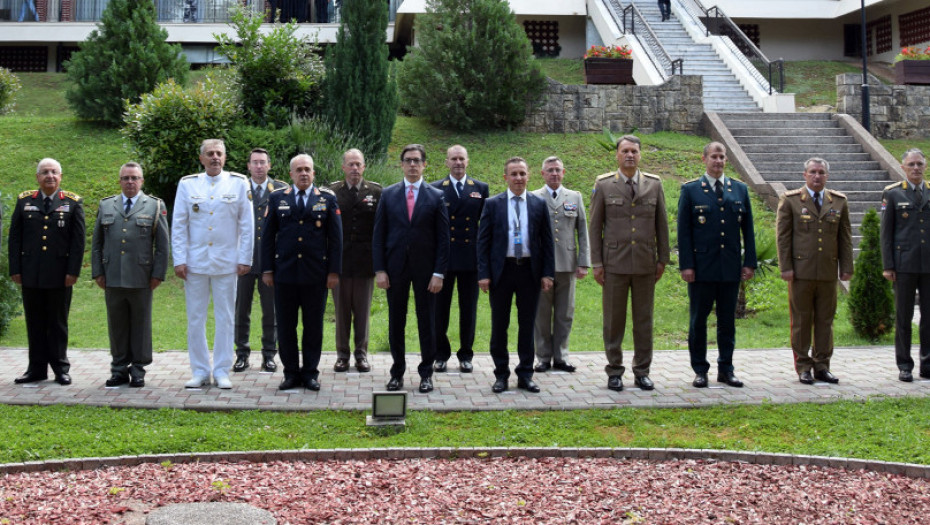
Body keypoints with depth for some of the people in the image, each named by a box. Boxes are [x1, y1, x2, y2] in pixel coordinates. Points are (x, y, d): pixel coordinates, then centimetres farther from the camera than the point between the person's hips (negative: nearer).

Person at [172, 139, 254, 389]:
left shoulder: (238, 183, 3)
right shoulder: (187, 184, 6)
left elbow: (247, 225, 4)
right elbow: (178, 225, 6)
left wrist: (245, 259, -1)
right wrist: (179, 260, -1)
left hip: (226, 262, -1)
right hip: (195, 262, 1)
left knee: (225, 319, 4)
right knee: (195, 319, 4)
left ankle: (222, 371, 13)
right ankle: (199, 371, 13)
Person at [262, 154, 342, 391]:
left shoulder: (328, 199, 6)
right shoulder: (277, 199, 8)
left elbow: (335, 238, 4)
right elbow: (268, 236, 8)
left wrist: (334, 271, -2)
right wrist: (267, 270, 2)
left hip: (316, 274, -1)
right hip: (285, 273, 1)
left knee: (314, 325, 4)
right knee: (285, 326, 4)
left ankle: (311, 372, 14)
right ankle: (291, 373, 13)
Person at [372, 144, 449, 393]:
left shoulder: (436, 197, 2)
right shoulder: (388, 194, 6)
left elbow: (443, 238, 0)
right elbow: (379, 235, 4)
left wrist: (439, 272, -7)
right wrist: (379, 269, -4)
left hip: (425, 268, -1)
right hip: (395, 267, 1)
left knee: (426, 322, 4)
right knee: (396, 322, 7)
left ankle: (426, 373, 13)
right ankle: (397, 372, 16)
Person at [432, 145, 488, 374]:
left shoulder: (480, 189, 7)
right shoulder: (435, 189, 3)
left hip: (470, 259, 1)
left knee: (469, 310, 7)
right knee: (440, 309, 5)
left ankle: (466, 355, 18)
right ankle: (441, 355, 18)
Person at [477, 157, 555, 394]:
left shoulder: (539, 204, 6)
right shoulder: (493, 204, 2)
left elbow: (547, 241, 7)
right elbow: (483, 241, 1)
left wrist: (548, 273, 0)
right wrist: (483, 274, -7)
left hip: (529, 270, 1)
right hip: (501, 270, -1)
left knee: (528, 324, 6)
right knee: (499, 325, 5)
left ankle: (525, 374, 15)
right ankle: (501, 374, 15)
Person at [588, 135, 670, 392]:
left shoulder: (654, 184, 6)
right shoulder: (604, 185, 1)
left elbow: (662, 224, 10)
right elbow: (595, 226, 2)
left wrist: (662, 259, 6)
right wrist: (596, 263, -3)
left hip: (645, 264, 2)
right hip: (614, 264, -2)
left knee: (644, 320, 6)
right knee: (613, 320, 3)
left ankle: (642, 372, 16)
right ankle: (614, 372, 12)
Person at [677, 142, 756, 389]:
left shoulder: (740, 190, 10)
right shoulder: (690, 190, 2)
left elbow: (748, 229, 11)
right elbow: (683, 230, -1)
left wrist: (749, 262, 4)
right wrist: (686, 265, -9)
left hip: (731, 267, 3)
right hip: (702, 267, -2)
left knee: (728, 320, 8)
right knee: (698, 320, 3)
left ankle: (726, 369, 17)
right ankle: (700, 370, 12)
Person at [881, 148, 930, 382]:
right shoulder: (893, 194, 2)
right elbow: (886, 232, 1)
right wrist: (887, 266, -6)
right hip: (905, 265, -2)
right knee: (903, 316, 3)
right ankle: (904, 366, 11)